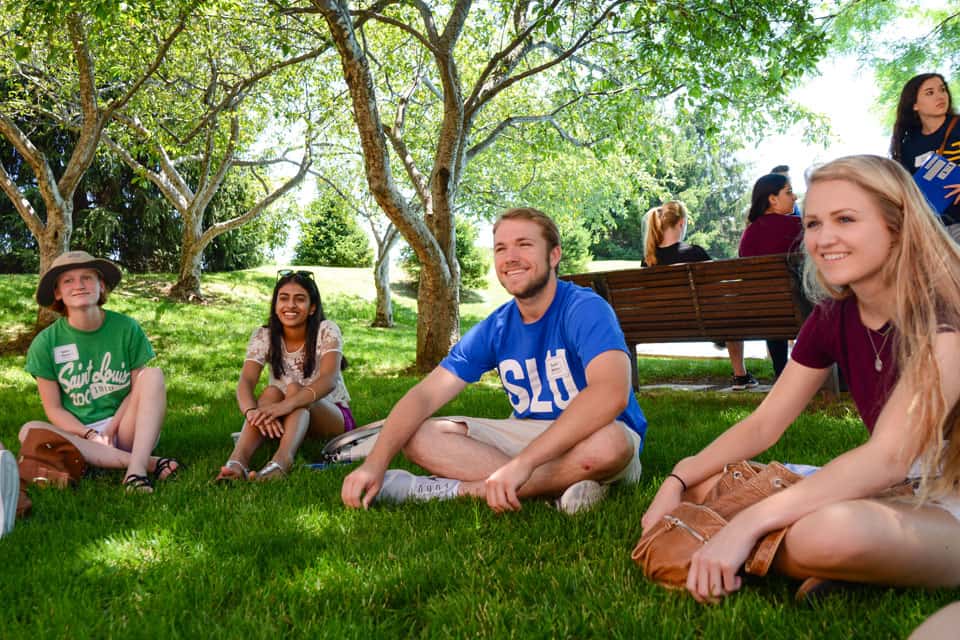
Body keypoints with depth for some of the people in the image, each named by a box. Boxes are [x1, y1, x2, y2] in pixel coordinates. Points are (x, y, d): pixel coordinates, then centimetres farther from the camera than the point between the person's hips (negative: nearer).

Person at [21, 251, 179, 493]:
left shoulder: (126, 328, -1)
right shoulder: (45, 343, -1)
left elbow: (139, 388, 1)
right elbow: (53, 409, 0)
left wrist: (112, 427, -13)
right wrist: (91, 436, -15)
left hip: (124, 430, 0)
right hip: (79, 434, 0)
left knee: (153, 374, -22)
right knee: (29, 431, -30)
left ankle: (136, 468, -38)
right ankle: (147, 462, -34)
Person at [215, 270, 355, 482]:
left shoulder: (327, 331, -14)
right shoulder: (263, 336, -6)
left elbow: (328, 380, -31)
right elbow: (245, 382, -21)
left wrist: (288, 404, -50)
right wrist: (253, 412, -45)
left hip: (332, 417, -2)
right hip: (286, 421, 2)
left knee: (294, 388, -32)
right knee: (271, 392, -29)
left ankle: (283, 459, -60)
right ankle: (238, 459, -52)